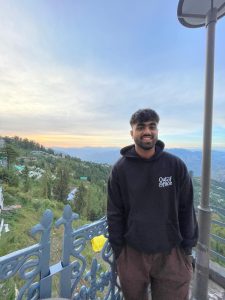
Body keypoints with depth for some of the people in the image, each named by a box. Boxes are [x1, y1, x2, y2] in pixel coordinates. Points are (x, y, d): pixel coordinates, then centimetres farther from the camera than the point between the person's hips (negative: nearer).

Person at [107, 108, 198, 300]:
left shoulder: (176, 165, -8)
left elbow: (186, 210, -2)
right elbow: (115, 214, -4)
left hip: (171, 254, 0)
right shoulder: (120, 169, -10)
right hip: (132, 254, 1)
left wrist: (187, 248, 1)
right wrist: (118, 250, -1)